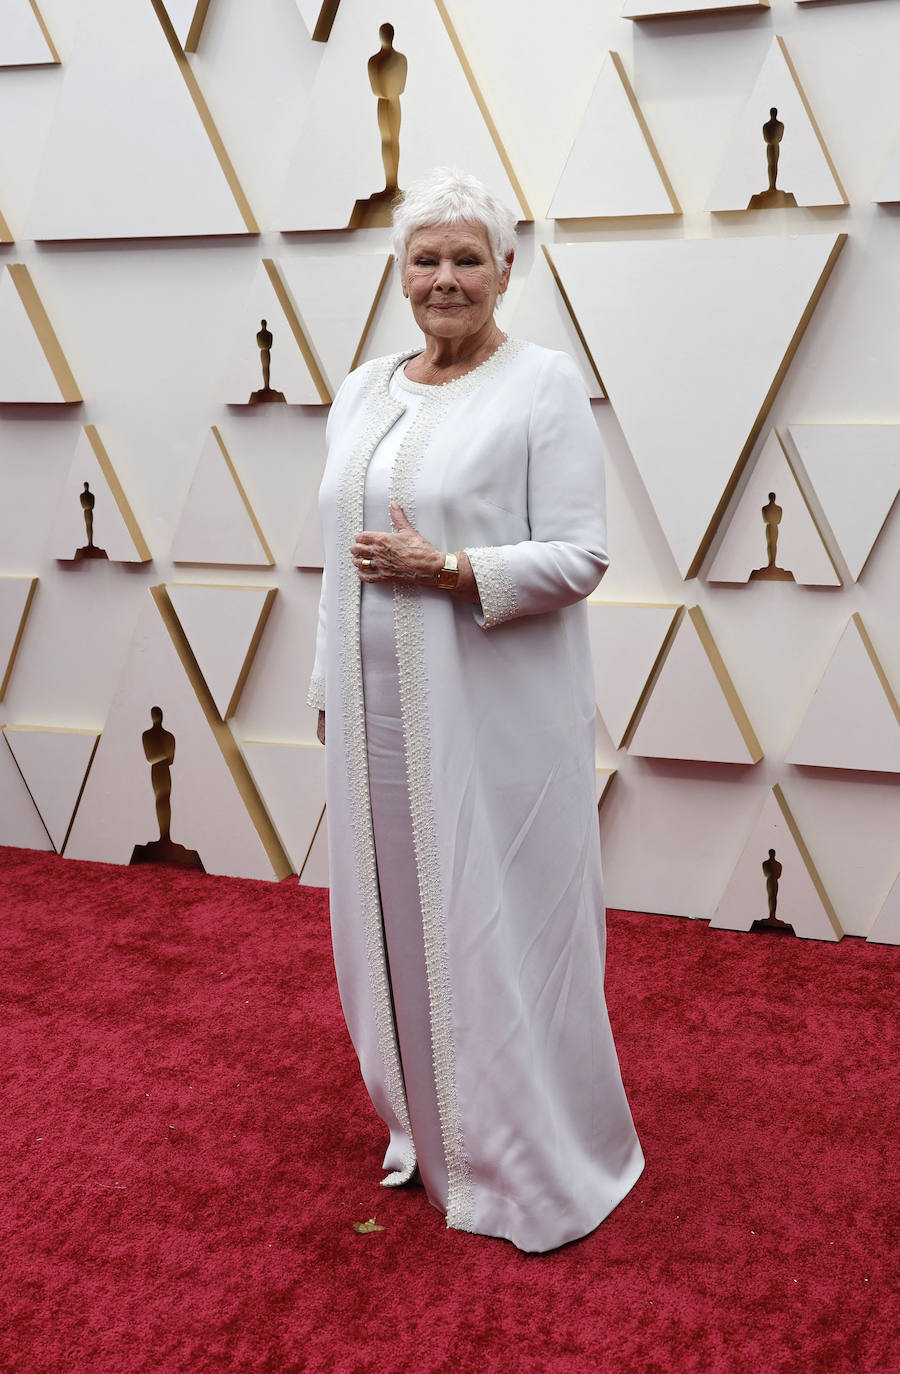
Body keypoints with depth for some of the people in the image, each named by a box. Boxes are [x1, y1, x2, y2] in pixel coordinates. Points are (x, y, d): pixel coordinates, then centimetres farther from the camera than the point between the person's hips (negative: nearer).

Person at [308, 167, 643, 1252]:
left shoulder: (543, 385, -7)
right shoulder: (362, 392, 12)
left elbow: (580, 557, -11)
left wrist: (448, 569, -19)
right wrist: (330, 686, 15)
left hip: (494, 714, -6)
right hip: (379, 714, 6)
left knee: (504, 924, 2)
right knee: (397, 914, 14)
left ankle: (543, 1161, 20)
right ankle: (427, 1125, 35)